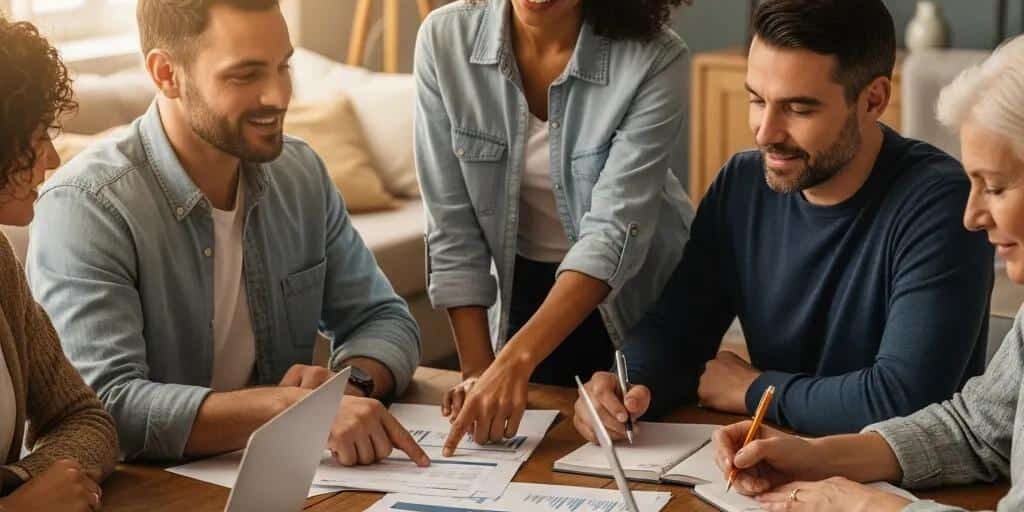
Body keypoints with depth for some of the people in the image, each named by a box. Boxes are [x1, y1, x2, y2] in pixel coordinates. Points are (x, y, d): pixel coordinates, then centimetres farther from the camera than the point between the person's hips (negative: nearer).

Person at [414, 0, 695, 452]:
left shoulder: (654, 59, -26)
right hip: (523, 287, 2)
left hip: (636, 296, -2)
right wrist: (477, 369, -16)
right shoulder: (445, 38, -18)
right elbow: (452, 224, -14)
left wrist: (516, 360, -41)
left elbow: (615, 229, -31)